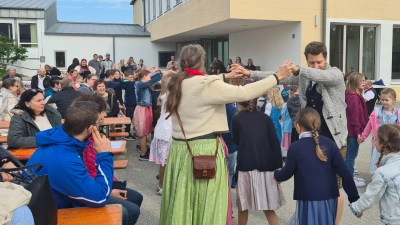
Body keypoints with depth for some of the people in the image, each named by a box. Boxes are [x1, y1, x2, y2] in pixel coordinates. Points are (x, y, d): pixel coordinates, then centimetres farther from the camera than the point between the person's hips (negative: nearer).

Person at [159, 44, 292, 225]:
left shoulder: (177, 84, 6)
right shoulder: (207, 86, -16)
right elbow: (244, 93, -19)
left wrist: (227, 76, 30)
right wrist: (277, 77, -12)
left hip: (180, 148, 8)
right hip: (204, 150, -7)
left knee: (183, 201, 16)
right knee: (206, 204, 3)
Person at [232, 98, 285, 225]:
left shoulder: (237, 119, 8)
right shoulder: (265, 118, 11)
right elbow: (275, 143, 2)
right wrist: (278, 166, 1)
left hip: (246, 166, -2)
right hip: (267, 166, 2)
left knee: (243, 205, 14)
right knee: (268, 207, 11)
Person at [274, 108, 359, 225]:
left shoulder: (295, 147, -10)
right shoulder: (329, 143, -1)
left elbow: (287, 173, 1)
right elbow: (344, 172, -3)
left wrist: (276, 174, 24)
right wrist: (354, 199, 4)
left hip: (309, 201, -4)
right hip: (329, 199, 4)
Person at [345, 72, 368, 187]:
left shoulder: (356, 96, 12)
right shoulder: (353, 97, -20)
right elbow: (354, 116, -22)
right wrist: (358, 131, -19)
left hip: (353, 130, 10)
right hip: (353, 131, -10)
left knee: (351, 154, 17)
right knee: (351, 154, -1)